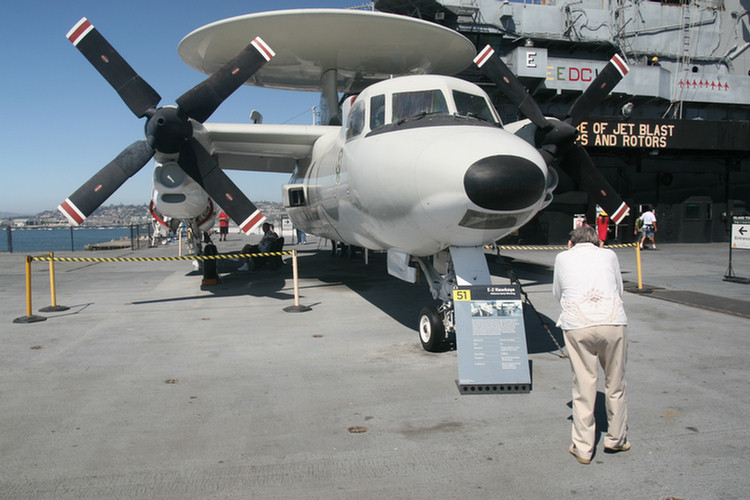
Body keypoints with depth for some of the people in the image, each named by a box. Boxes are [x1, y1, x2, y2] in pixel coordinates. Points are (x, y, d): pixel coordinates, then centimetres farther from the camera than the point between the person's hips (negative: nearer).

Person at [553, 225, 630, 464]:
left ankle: (583, 448, 14)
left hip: (577, 326, -1)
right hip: (614, 322, 1)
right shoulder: (609, 255, 18)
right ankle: (616, 439, 30)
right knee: (615, 384, 15)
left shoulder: (562, 258, 17)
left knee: (583, 386, 6)